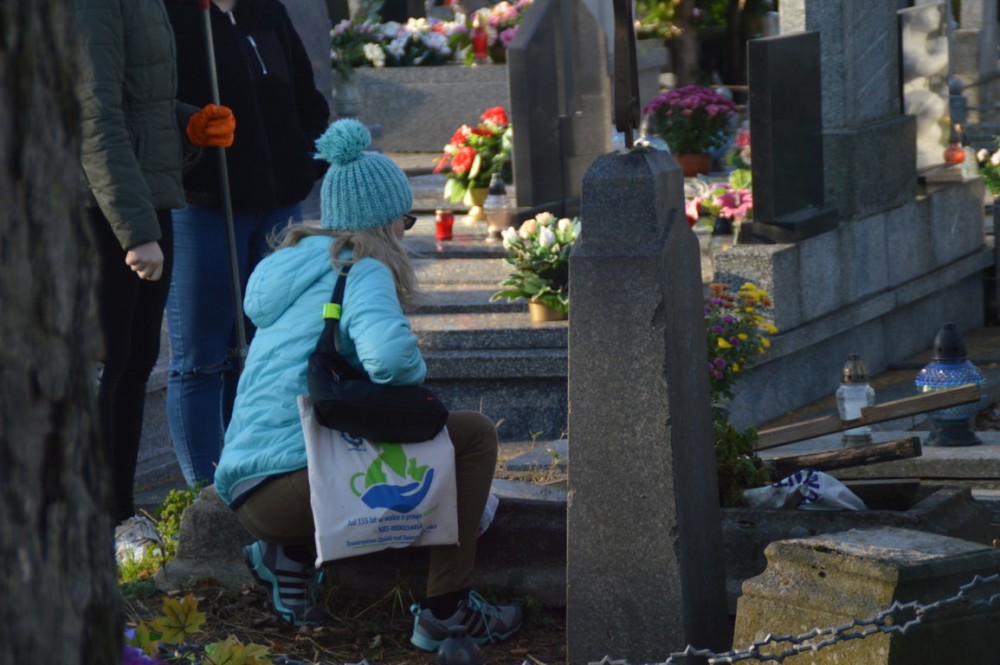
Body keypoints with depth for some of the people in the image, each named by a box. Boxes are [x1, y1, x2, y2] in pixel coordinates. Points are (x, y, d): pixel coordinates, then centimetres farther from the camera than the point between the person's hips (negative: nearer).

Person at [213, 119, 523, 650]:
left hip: (247, 494, 9)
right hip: (297, 480, -9)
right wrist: (417, 380, -3)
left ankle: (292, 553, 11)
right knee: (474, 435, 2)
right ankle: (444, 610, -1)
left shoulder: (291, 265, 20)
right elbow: (387, 353, -25)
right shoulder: (361, 270, -5)